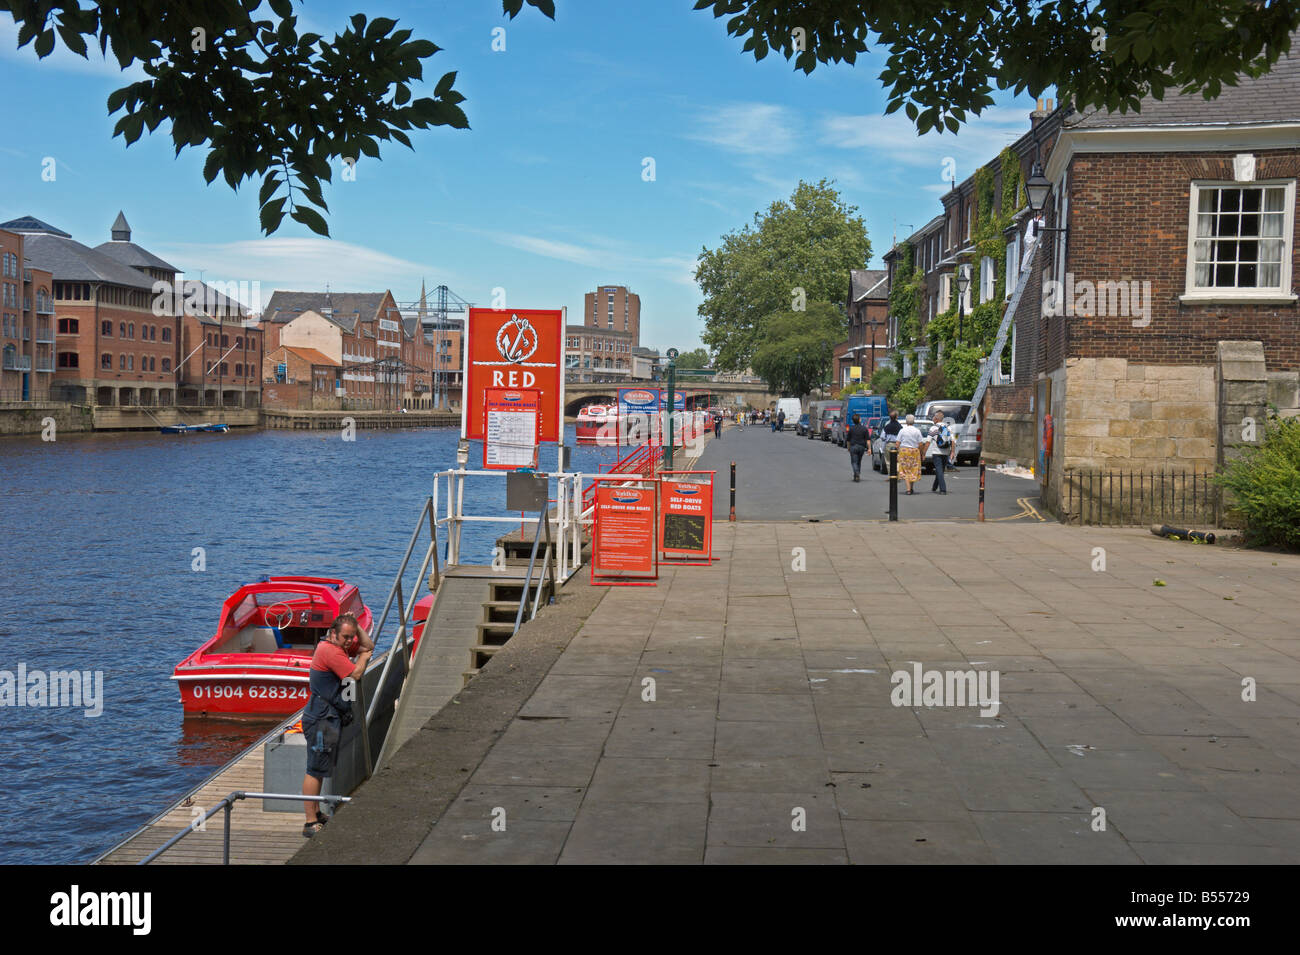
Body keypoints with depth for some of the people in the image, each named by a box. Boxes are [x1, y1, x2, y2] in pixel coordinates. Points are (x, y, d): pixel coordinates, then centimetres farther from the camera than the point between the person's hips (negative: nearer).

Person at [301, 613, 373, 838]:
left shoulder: (340, 646, 13)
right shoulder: (330, 650, -18)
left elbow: (369, 646, 18)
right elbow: (355, 674, -20)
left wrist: (355, 626, 6)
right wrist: (363, 657, -1)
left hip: (329, 717, 11)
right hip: (321, 719, -11)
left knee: (320, 769, 16)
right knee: (315, 770, -8)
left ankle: (317, 814, 25)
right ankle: (311, 823, -6)